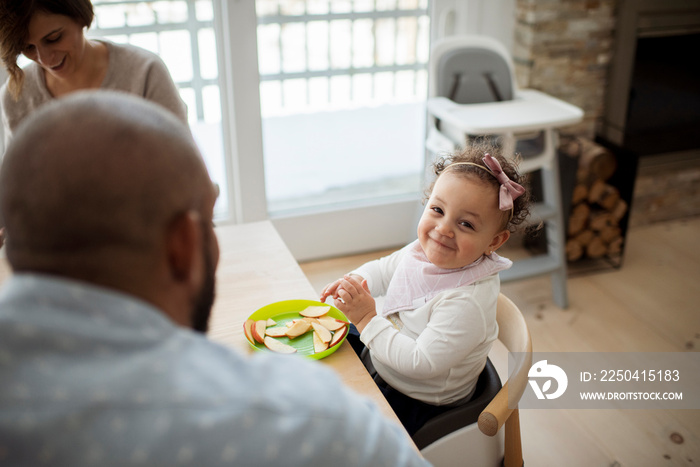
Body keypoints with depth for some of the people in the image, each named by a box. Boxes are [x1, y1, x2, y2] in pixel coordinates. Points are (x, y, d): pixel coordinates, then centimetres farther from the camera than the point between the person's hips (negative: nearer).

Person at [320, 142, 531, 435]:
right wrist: (355, 281, -12)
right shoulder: (423, 251, -10)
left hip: (415, 403, -8)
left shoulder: (467, 303, -35)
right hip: (382, 355, 8)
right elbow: (384, 270, 9)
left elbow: (421, 363, -34)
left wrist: (367, 320, -32)